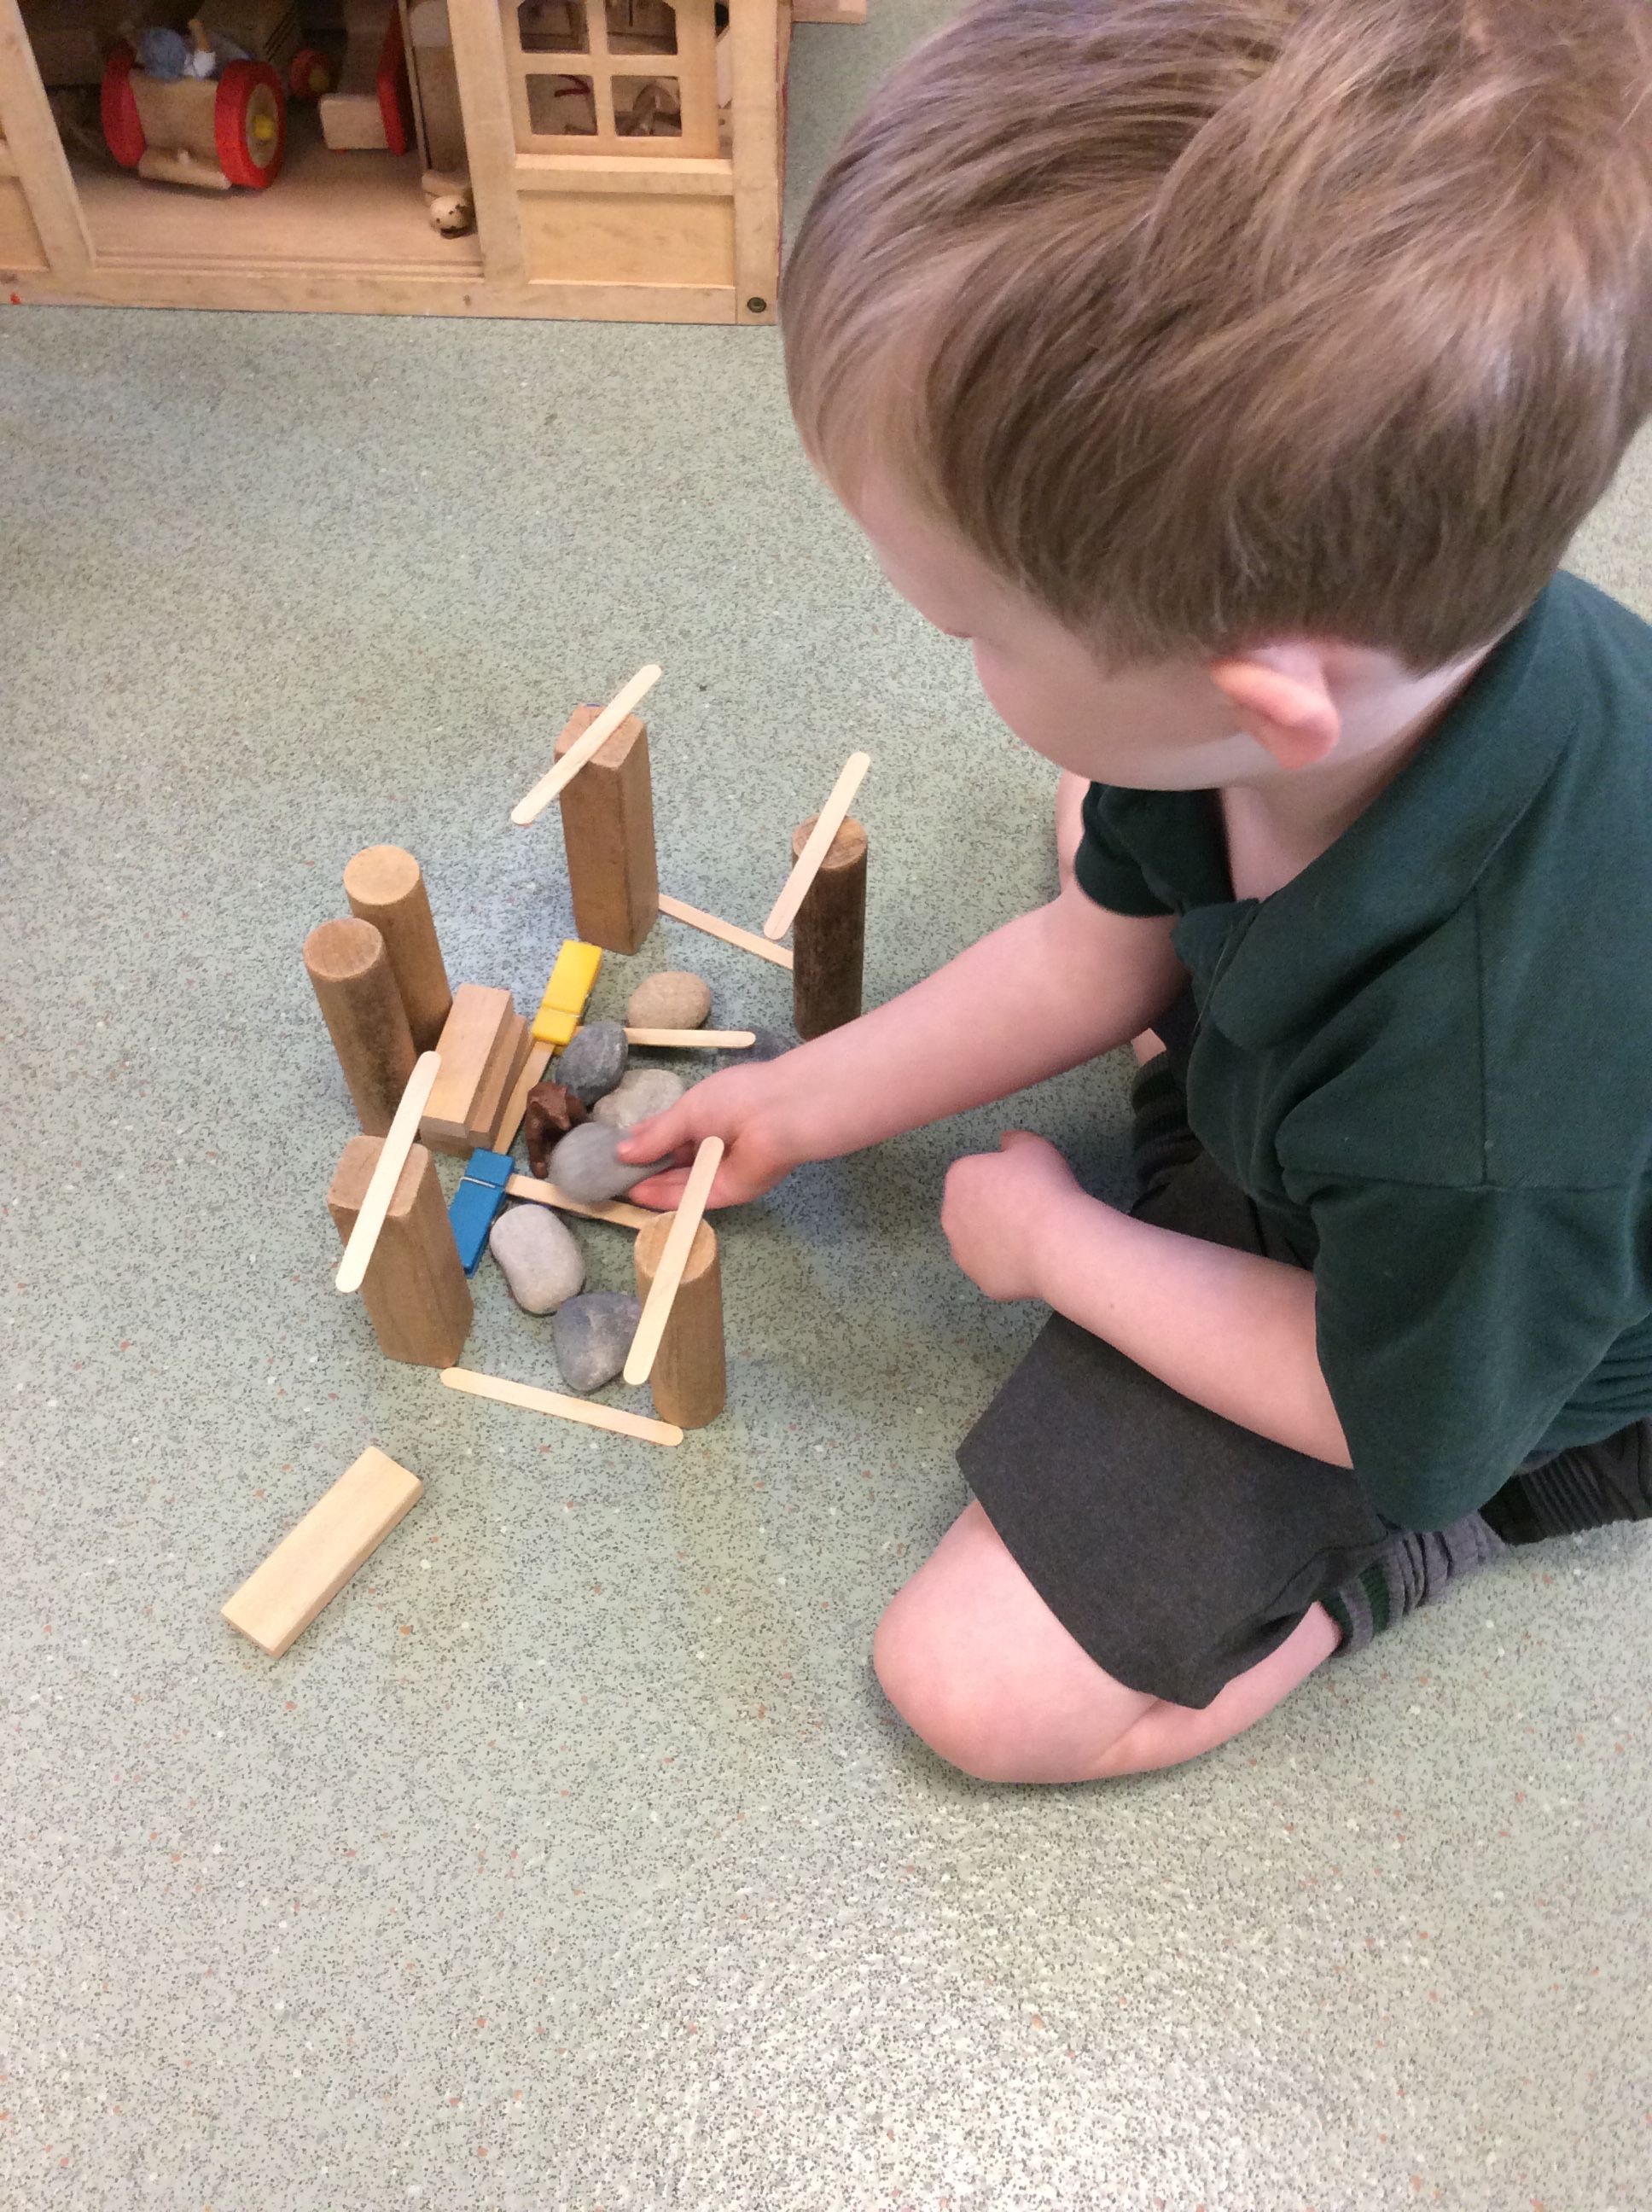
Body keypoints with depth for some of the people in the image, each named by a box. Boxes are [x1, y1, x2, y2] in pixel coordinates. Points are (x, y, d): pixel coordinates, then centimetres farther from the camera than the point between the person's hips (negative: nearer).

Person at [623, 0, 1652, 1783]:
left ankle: (1486, 1514, 6)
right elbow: (1106, 946, -7)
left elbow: (1391, 1413, -24)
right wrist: (804, 1107, 0)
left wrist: (1058, 1244, -14)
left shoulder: (1506, 1107, -47)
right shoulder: (1358, 639, -26)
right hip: (1319, 1106, 6)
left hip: (1455, 1369, -6)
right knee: (1113, 797, 18)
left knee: (978, 1683, -9)